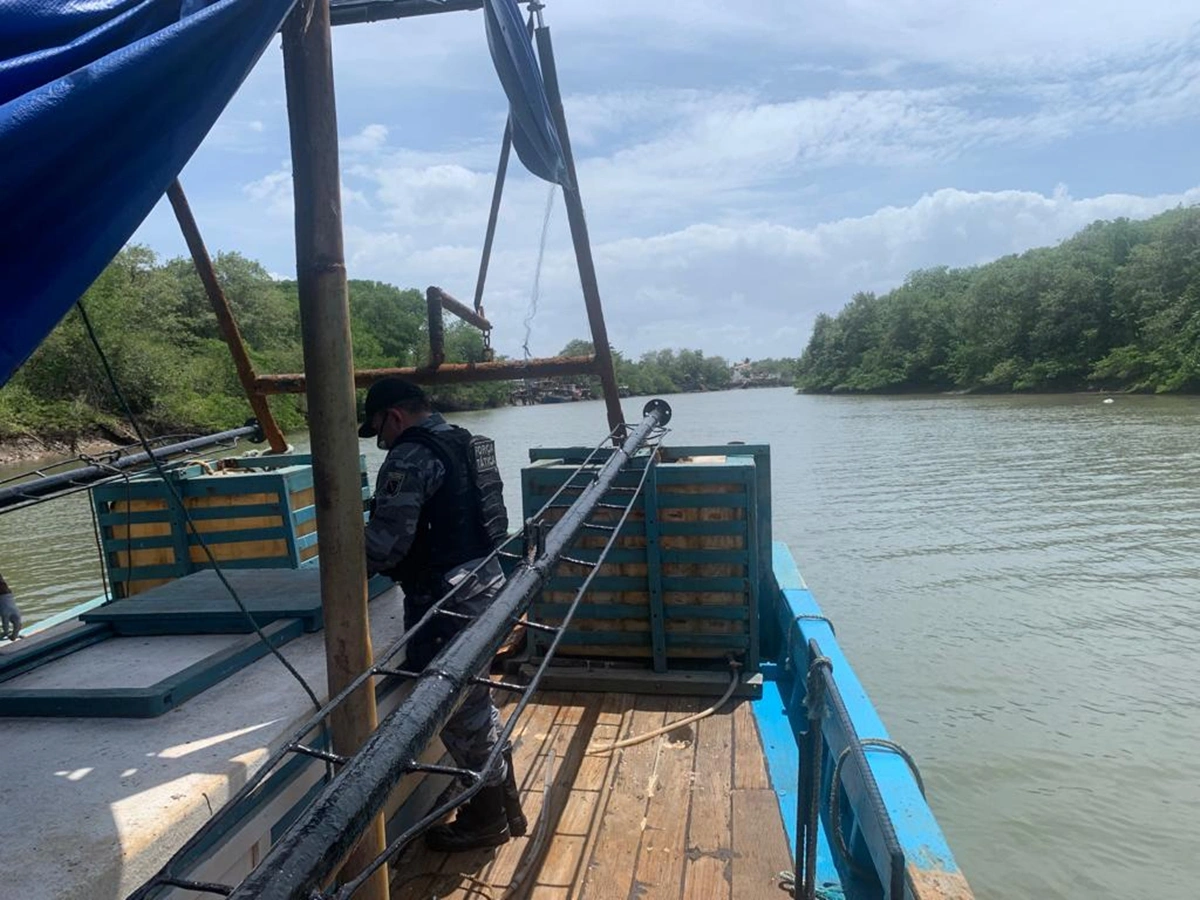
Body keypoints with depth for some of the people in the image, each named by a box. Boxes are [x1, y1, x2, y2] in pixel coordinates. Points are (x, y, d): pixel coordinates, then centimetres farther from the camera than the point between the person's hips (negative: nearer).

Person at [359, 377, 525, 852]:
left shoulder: (410, 457, -17)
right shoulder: (464, 442, 12)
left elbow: (387, 540, -22)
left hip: (447, 601, -10)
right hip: (484, 583, 10)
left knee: (461, 713, 7)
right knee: (476, 703, 22)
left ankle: (488, 818, 25)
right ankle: (505, 804, 37)